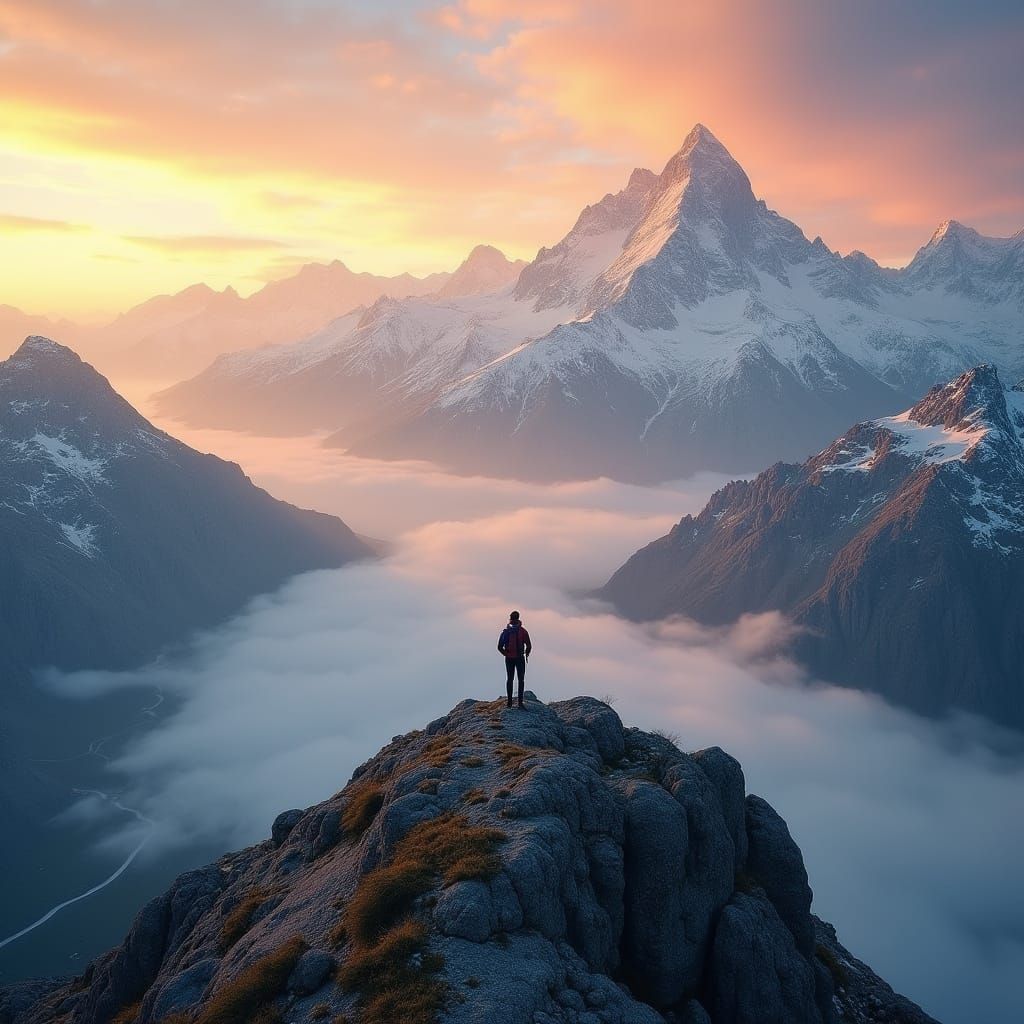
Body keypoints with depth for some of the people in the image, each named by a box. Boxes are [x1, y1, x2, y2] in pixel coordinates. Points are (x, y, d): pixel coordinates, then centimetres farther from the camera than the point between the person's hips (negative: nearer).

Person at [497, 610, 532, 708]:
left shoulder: (505, 631, -1)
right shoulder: (523, 631, -7)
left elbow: (499, 647, -2)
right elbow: (529, 646, -10)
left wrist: (506, 654, 12)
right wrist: (526, 654, 8)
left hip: (509, 659, 2)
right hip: (520, 658, -2)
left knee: (509, 679, 12)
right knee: (521, 679, 6)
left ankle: (509, 702, 9)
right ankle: (520, 701, -2)